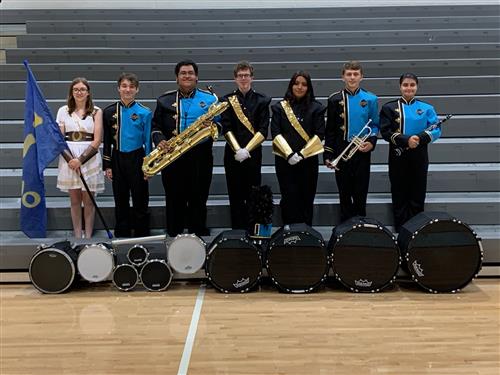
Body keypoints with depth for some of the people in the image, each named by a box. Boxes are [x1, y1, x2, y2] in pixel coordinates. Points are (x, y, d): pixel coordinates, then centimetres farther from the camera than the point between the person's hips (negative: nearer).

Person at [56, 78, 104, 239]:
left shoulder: (96, 111, 2)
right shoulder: (63, 111, 7)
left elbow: (97, 140, -5)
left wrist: (81, 159, -14)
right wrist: (69, 159, -11)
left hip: (90, 158, -2)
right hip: (69, 158, 2)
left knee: (88, 200, 3)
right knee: (74, 200, 7)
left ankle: (88, 236, 11)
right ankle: (77, 235, 14)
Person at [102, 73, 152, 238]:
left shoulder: (145, 113, -4)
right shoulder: (109, 112, 3)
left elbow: (148, 141, -1)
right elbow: (107, 141, 6)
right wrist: (107, 165, 2)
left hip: (137, 159, -2)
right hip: (117, 159, 2)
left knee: (140, 201, 5)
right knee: (120, 201, 10)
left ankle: (142, 235, 16)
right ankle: (121, 236, 21)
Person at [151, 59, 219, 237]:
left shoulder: (210, 98, 7)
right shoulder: (164, 100, 9)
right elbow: (155, 126, 9)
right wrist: (159, 140, -10)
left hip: (200, 157, -1)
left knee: (198, 200, 4)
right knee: (174, 200, 5)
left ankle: (198, 236, 15)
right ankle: (173, 236, 15)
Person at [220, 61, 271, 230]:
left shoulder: (262, 100, 5)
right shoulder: (227, 100, 6)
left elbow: (263, 130, -2)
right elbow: (226, 128, -2)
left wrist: (247, 149, -12)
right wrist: (238, 150, -14)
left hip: (253, 154, 0)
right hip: (233, 154, 1)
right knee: (235, 196, 4)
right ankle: (237, 230, 11)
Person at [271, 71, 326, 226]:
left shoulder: (316, 107, 5)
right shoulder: (280, 107, 7)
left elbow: (319, 134, -1)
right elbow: (275, 133, 0)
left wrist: (302, 154, -11)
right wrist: (289, 154, -13)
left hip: (308, 160, 0)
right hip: (284, 160, 0)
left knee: (306, 199, 3)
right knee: (289, 199, -1)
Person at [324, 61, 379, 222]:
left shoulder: (370, 99, 3)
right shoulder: (335, 99, 1)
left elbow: (375, 125, 10)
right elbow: (330, 130, 2)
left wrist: (371, 142, -9)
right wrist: (328, 155, -2)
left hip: (362, 151, 0)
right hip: (341, 152, 0)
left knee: (360, 193, 5)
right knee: (344, 193, 7)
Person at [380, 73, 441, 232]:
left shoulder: (426, 108, 5)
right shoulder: (389, 108, 2)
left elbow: (436, 130, -1)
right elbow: (386, 132, -7)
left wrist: (420, 138, -20)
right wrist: (406, 140, -21)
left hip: (419, 158, 1)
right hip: (398, 158, -1)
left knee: (417, 196, 7)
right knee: (400, 197, 6)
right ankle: (400, 230, 15)